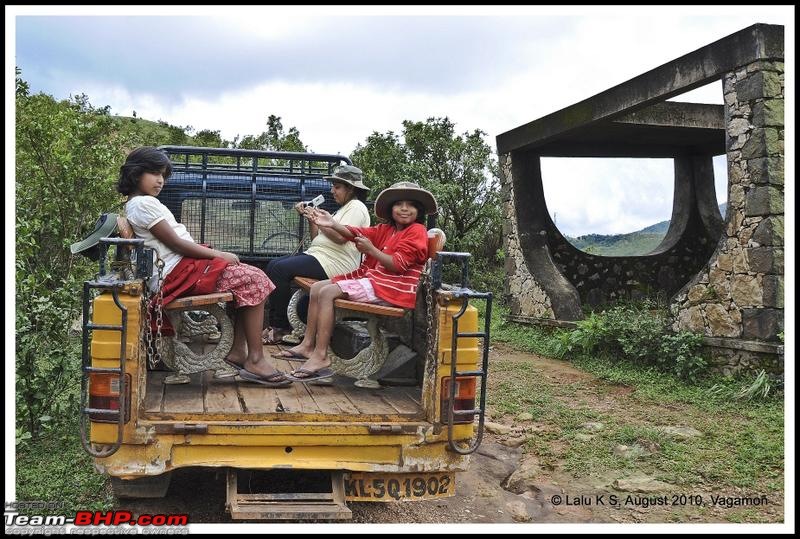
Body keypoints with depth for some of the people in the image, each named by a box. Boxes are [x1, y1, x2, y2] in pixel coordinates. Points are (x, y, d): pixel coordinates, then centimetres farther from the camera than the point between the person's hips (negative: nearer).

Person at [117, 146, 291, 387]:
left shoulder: (136, 204, 21)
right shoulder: (144, 203, -12)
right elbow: (175, 243, -16)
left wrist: (214, 253, 6)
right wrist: (218, 255, -9)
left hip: (183, 267, 11)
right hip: (180, 271, -11)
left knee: (249, 277, 10)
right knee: (253, 281, -13)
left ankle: (238, 350, 5)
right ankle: (255, 360, -12)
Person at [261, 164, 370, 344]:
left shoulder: (356, 207, -5)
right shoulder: (344, 208, 25)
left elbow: (340, 236, -22)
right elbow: (318, 238, 20)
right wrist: (311, 218, 7)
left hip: (333, 263, -11)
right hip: (318, 255, 11)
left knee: (280, 269, -21)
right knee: (273, 265, 3)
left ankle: (280, 326, -12)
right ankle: (276, 321, 0)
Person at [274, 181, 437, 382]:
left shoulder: (417, 231, -5)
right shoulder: (386, 229, 19)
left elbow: (398, 265, -16)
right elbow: (356, 233, 4)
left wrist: (371, 250, -18)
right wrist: (332, 225, -11)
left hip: (390, 287, -10)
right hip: (371, 277, 10)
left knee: (327, 293, -21)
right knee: (317, 287, 8)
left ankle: (320, 356, -23)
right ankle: (308, 345, 6)